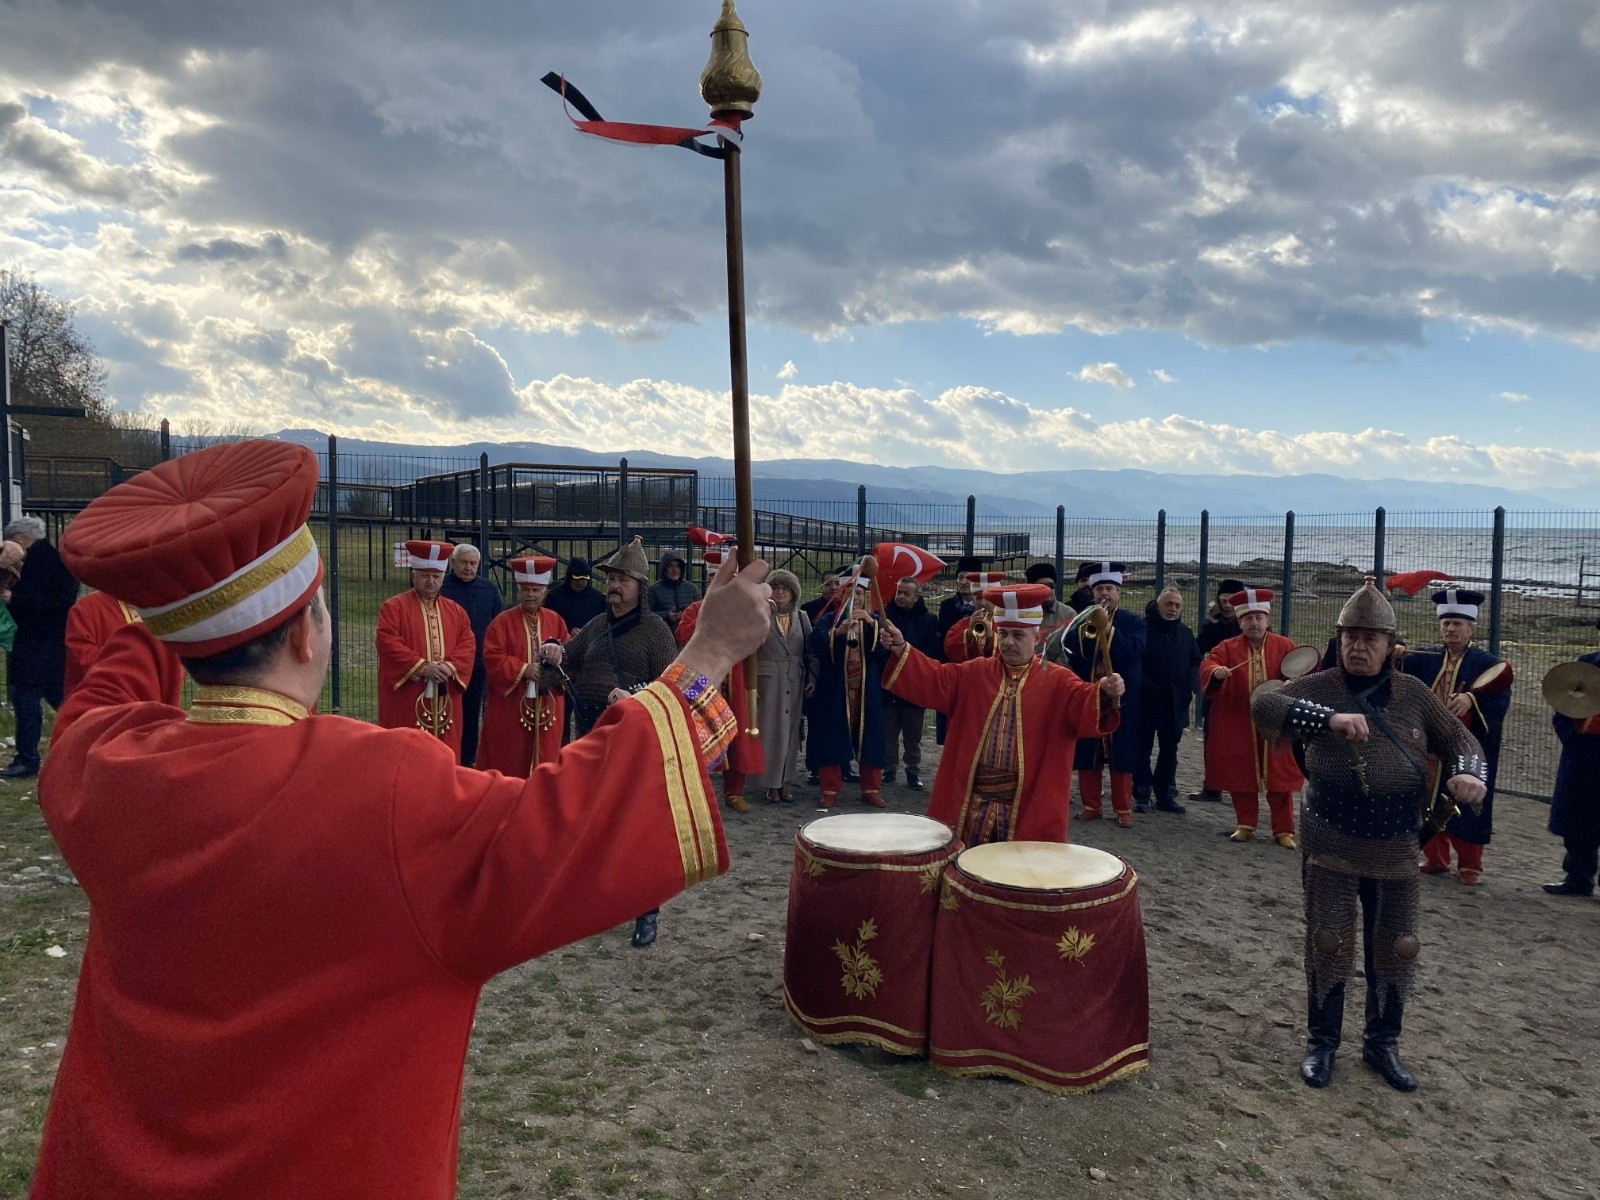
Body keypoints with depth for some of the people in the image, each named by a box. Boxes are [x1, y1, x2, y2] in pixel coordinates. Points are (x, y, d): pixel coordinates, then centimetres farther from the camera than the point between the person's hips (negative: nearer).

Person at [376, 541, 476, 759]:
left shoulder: (456, 611, 14)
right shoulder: (393, 607, 0)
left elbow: (468, 645, 6)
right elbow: (388, 643, -12)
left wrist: (449, 666, -14)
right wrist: (422, 666, -20)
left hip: (445, 702, 4)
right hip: (406, 701, -4)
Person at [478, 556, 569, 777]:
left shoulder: (556, 622, 8)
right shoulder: (502, 622, -2)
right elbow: (493, 659, -10)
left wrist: (559, 653, -17)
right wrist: (523, 669, -20)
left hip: (547, 707, 3)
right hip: (510, 707, -3)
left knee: (544, 760, 8)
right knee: (507, 763, 2)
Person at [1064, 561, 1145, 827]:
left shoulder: (1133, 623, 3)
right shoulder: (1081, 621, 9)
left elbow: (1135, 652, -14)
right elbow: (1069, 655, -3)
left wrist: (1108, 628, -22)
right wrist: (1085, 629, -17)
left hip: (1122, 698, -2)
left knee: (1121, 754, 0)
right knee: (1088, 754, 4)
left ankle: (1123, 809, 8)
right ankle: (1091, 805, 14)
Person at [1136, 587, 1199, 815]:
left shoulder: (1184, 633, 11)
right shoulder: (1143, 628, -7)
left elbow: (1196, 661, 15)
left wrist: (1190, 687, 0)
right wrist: (1146, 687, -17)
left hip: (1176, 703, 5)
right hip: (1146, 702, -5)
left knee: (1169, 750, 11)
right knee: (1143, 749, 2)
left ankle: (1166, 795, 20)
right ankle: (1141, 795, 8)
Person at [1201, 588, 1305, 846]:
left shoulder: (1285, 646, 3)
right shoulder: (1227, 648, 1)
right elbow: (1208, 663, -13)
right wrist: (1216, 671, -36)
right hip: (1238, 727, 0)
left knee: (1279, 778, 4)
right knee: (1241, 776, 7)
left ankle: (1283, 830, 15)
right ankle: (1245, 824, 22)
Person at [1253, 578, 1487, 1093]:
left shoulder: (1413, 694, 6)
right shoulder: (1320, 688, -5)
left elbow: (1459, 739, 12)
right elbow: (1262, 705, -21)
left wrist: (1469, 773, -11)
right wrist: (1329, 719, -33)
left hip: (1396, 851, 3)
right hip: (1330, 846, -3)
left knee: (1396, 949, 11)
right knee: (1328, 944, 3)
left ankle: (1382, 1044, 31)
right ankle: (1321, 1043, 22)